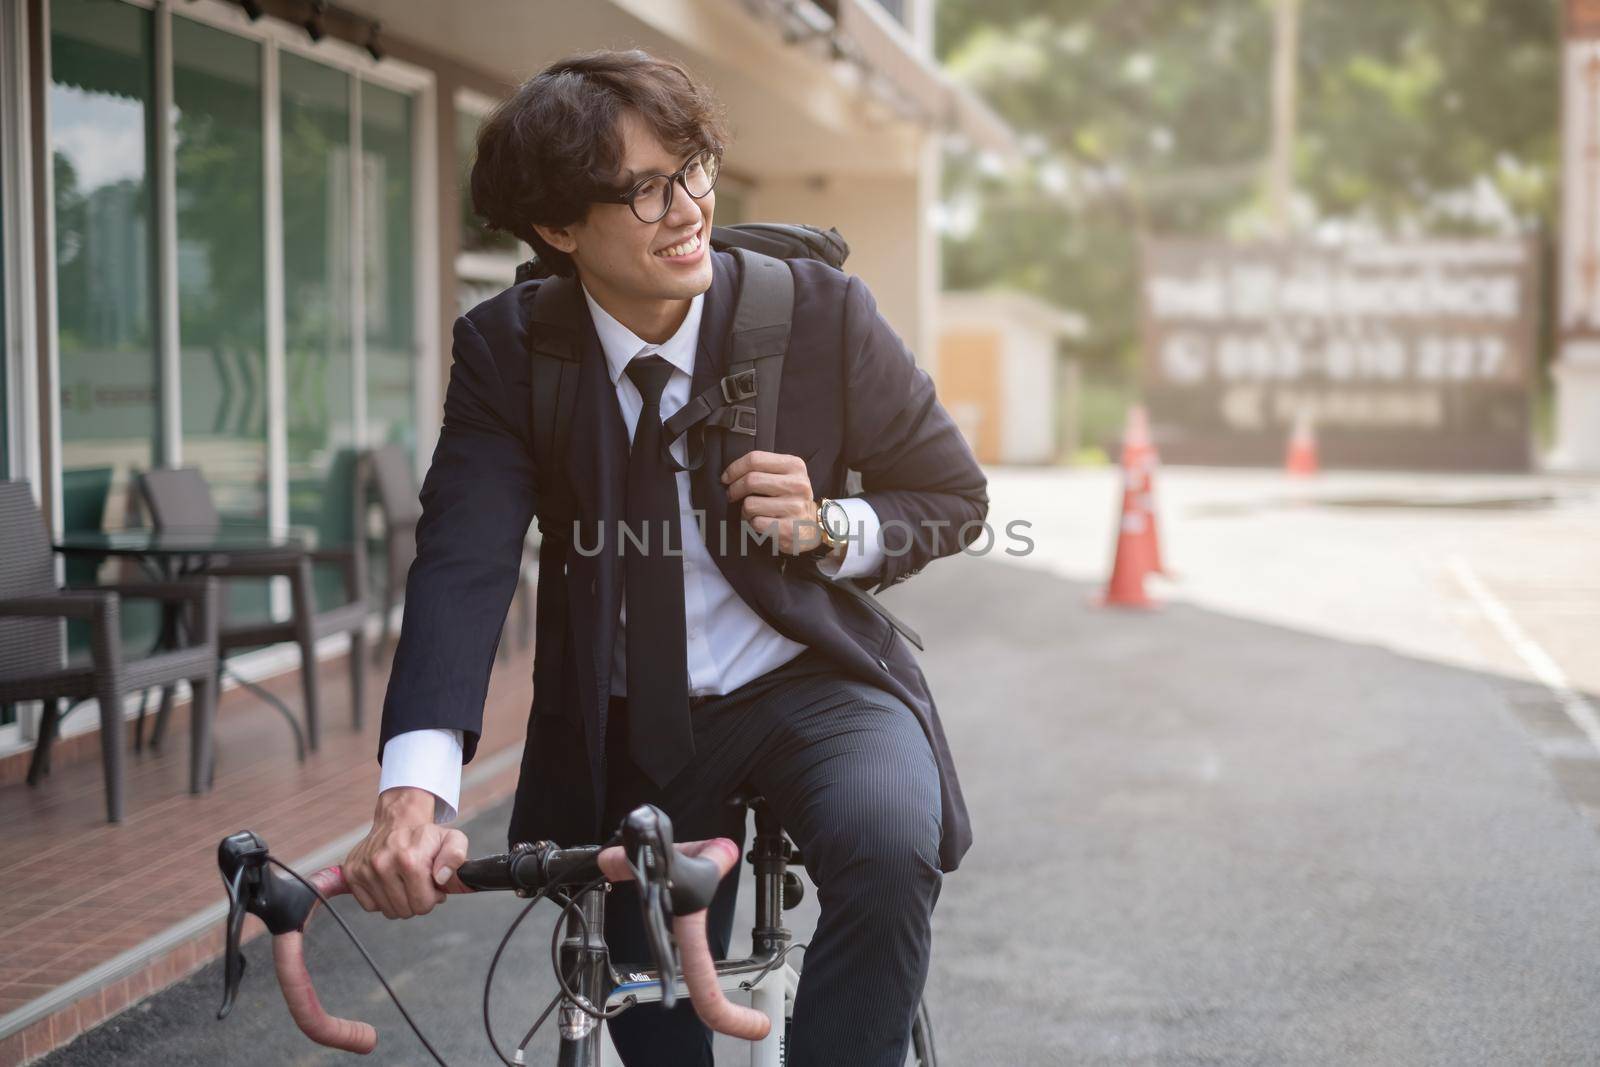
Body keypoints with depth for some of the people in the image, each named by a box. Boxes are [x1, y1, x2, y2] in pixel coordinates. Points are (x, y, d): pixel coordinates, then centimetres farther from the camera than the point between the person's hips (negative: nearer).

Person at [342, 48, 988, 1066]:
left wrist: (830, 531, -23)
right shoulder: (507, 349, -10)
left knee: (890, 849, -33)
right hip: (629, 731, 2)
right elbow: (462, 564, -23)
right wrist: (416, 792, -38)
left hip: (813, 684, -2)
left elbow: (955, 496, 0)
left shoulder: (821, 310, -12)